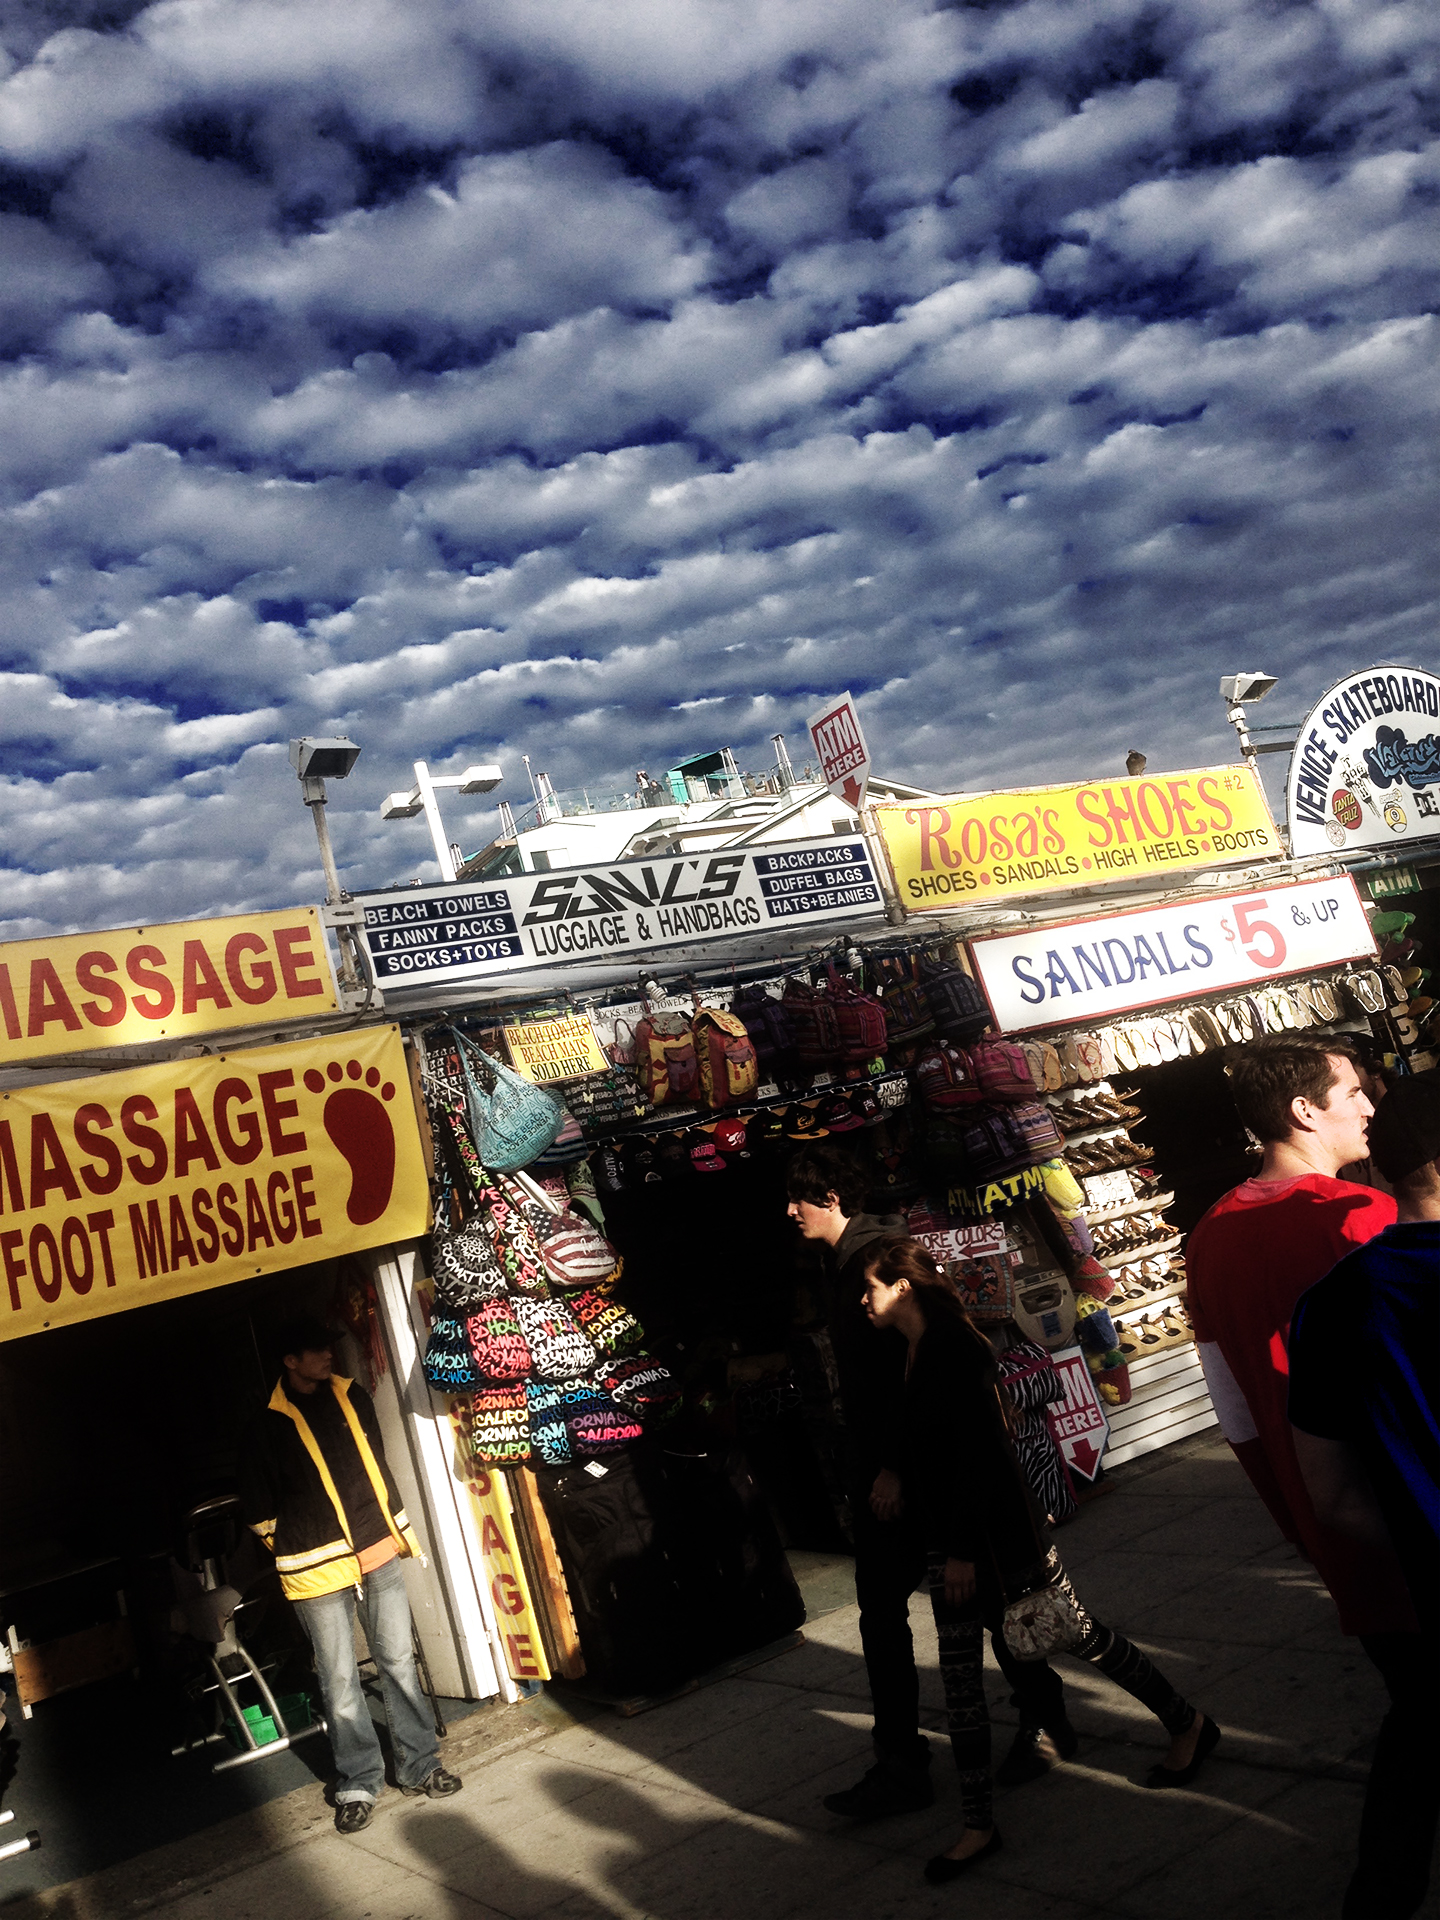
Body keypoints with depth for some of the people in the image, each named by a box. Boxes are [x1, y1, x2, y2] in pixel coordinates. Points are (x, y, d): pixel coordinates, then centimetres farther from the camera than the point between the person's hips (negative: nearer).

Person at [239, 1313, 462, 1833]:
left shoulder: (352, 1395, 5)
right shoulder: (268, 1422, -8)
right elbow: (258, 1507, 1)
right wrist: (293, 1544, 5)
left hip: (378, 1550, 4)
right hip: (317, 1567, -4)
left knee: (399, 1661, 8)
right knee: (339, 1679, 3)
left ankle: (420, 1765, 19)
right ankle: (357, 1785, 16)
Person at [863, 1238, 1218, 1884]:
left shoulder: (955, 1349, -21)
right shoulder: (914, 1352, 6)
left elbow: (977, 1452, -24)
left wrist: (963, 1549, -22)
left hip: (998, 1529, -8)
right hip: (952, 1540, 8)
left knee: (1077, 1632, 8)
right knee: (959, 1674, 13)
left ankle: (1188, 1724, 29)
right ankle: (978, 1825, 30)